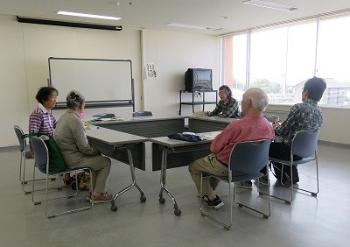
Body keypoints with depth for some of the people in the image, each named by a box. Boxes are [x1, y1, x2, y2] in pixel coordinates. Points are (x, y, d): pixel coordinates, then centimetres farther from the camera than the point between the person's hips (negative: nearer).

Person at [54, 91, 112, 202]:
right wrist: (97, 151, -3)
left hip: (64, 155, 10)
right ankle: (98, 194, 11)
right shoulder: (75, 120, -22)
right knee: (106, 161, 3)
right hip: (72, 160, -10)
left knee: (96, 157, 24)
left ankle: (93, 189, 27)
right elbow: (84, 147, -20)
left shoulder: (64, 116, 7)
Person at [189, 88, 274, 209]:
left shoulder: (237, 125, -33)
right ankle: (210, 190, 43)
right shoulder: (269, 127, -12)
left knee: (193, 167, 15)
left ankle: (212, 197, 18)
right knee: (211, 159, 34)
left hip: (227, 167, -7)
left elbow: (214, 148, -21)